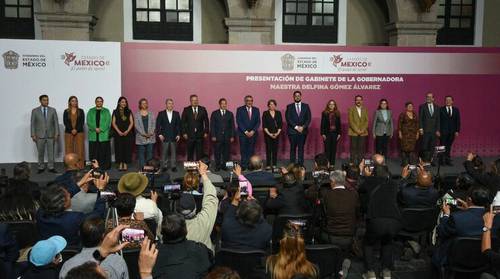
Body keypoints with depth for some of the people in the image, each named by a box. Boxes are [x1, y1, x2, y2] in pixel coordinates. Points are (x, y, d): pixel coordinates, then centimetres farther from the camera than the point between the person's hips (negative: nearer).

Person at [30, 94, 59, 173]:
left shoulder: (53, 110, 4)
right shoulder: (35, 111, 1)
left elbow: (56, 122, 3)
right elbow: (32, 123, 1)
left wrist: (56, 133, -3)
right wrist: (33, 135, -4)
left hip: (51, 135, 1)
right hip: (40, 135, -1)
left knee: (51, 152, 3)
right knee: (40, 153, 7)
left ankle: (51, 167, 11)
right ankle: (41, 167, 17)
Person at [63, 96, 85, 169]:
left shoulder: (81, 111, 6)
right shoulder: (66, 111, 7)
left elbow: (82, 122, -1)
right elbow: (65, 122, 0)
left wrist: (76, 130, -13)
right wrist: (71, 130, -13)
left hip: (79, 132, 0)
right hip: (69, 133, 1)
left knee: (79, 149, -3)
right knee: (69, 149, 0)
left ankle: (79, 166, 0)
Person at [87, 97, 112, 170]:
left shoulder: (106, 111, 9)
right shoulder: (91, 111, 13)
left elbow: (108, 122, -2)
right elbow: (89, 122, 2)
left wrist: (101, 129, -14)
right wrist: (95, 128, -13)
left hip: (104, 135, -1)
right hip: (93, 135, 1)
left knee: (104, 151, -2)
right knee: (94, 151, 0)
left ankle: (104, 166, 2)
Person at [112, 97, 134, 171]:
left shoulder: (129, 111, 9)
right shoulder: (115, 112, 7)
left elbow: (131, 122, 4)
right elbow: (113, 123, 1)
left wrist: (127, 131, -9)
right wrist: (119, 131, -10)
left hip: (128, 133, 1)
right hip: (118, 134, -1)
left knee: (127, 148, -1)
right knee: (119, 148, 0)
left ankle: (125, 164, 3)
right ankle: (120, 164, 5)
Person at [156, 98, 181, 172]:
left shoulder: (176, 113, 8)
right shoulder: (161, 113, 3)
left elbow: (178, 125, 6)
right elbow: (158, 125, 2)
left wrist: (178, 134, -1)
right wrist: (159, 134, -6)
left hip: (174, 137, 1)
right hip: (164, 137, -1)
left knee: (174, 152, 4)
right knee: (164, 152, 2)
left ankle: (173, 166, 11)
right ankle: (165, 166, 11)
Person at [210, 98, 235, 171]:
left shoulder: (230, 114, 10)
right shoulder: (214, 113, 5)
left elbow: (232, 126, 8)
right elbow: (212, 125, 1)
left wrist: (232, 136, 1)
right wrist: (213, 136, -6)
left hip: (227, 137, 2)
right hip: (217, 137, -1)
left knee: (226, 152, 3)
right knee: (217, 152, 1)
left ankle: (225, 165, 15)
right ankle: (217, 166, 12)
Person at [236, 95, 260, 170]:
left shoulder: (256, 110, 10)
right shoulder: (240, 109, 2)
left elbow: (258, 122, 6)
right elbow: (239, 122, -4)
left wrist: (253, 131, -7)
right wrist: (245, 131, -11)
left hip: (253, 133, 2)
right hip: (243, 133, -2)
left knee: (251, 150, 0)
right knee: (243, 150, -2)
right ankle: (244, 165, 3)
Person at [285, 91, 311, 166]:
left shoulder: (306, 106, 10)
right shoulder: (289, 107, 5)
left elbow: (308, 118, 4)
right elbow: (288, 119, -3)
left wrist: (303, 127, -9)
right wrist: (296, 127, -11)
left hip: (303, 131, 1)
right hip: (292, 131, -1)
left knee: (301, 148, 2)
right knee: (293, 148, 1)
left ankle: (301, 164, 5)